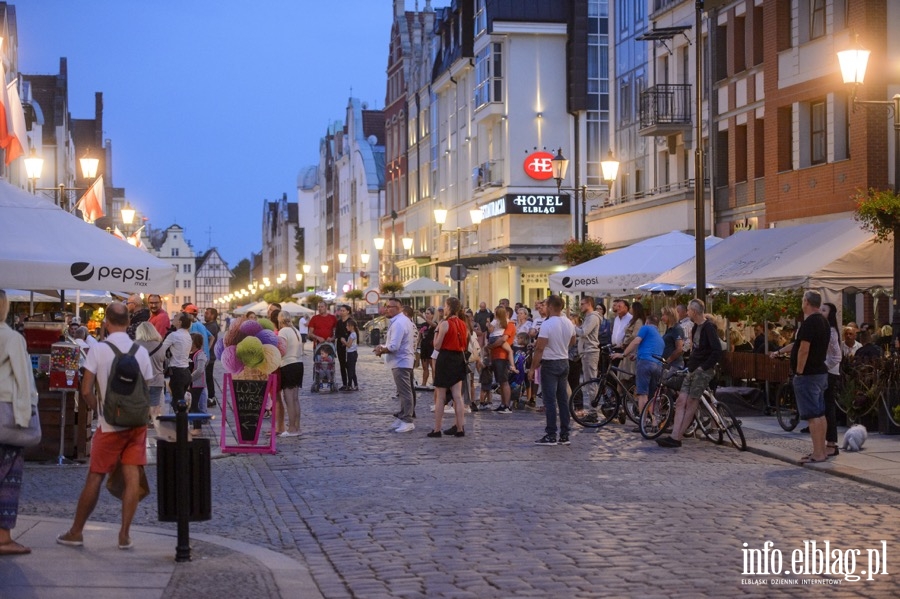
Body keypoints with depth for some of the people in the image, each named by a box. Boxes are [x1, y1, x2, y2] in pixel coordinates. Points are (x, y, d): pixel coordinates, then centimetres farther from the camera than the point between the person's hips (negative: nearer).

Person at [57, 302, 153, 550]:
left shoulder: (98, 351, -9)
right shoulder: (141, 351, 2)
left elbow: (86, 391, -10)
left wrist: (100, 410, 6)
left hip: (110, 425, -3)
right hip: (137, 422, 3)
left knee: (95, 477, 6)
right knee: (132, 477, 2)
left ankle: (76, 532, 16)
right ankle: (124, 534, 2)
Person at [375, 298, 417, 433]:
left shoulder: (398, 323, -19)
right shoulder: (404, 320, 14)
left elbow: (394, 347, -25)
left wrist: (381, 350, -8)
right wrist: (383, 346, 5)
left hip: (400, 362, -11)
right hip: (403, 361, 11)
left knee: (405, 392, -6)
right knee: (404, 392, 16)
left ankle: (407, 421, -3)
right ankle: (403, 417, 24)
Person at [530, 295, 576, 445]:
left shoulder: (547, 324, -18)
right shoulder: (569, 324, 4)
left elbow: (539, 348, -20)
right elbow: (572, 341, 23)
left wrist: (532, 368, -15)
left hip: (550, 364, -7)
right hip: (564, 362, 7)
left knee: (550, 400, -4)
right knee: (563, 399, 10)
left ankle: (551, 435, -5)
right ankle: (564, 435, 13)